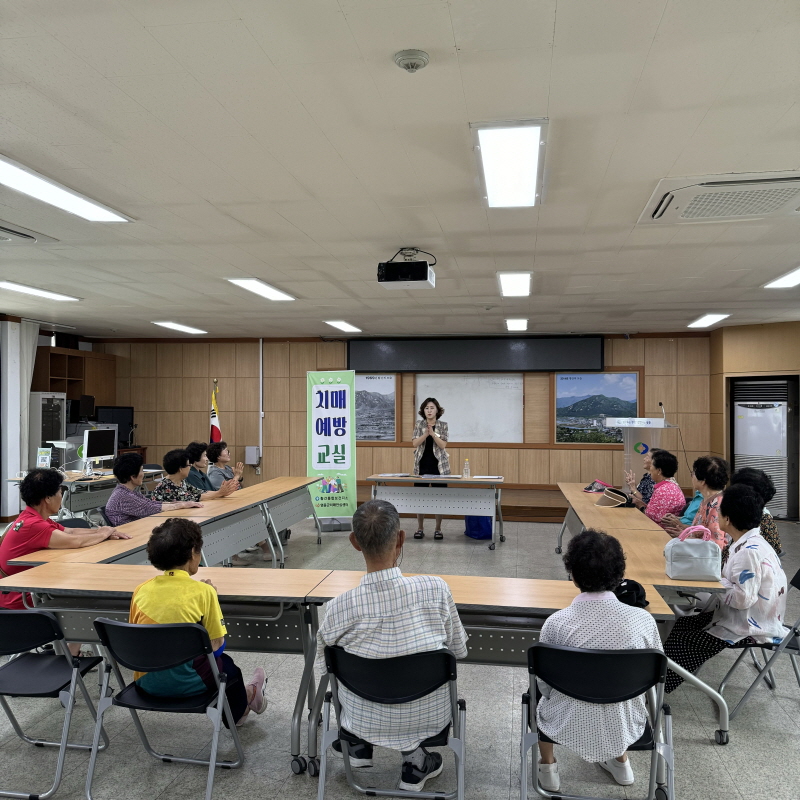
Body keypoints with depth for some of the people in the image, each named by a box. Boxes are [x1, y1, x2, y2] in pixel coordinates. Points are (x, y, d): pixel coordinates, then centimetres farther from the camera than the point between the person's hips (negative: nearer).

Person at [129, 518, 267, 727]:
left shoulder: (141, 590, -1)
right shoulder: (203, 591, -13)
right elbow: (216, 645, -7)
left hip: (146, 682, 5)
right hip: (182, 683, -5)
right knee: (226, 664, 28)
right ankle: (245, 699, 57)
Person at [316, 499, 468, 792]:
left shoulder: (339, 607, -24)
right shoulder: (436, 589, -24)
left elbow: (323, 666, -3)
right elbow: (459, 651, -6)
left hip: (364, 722, 1)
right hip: (428, 720, 0)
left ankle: (359, 747, 35)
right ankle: (414, 758, 26)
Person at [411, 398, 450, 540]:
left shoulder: (443, 425, 1)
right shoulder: (419, 424, 4)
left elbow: (443, 445, -10)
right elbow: (415, 443, -7)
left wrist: (433, 433, -21)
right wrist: (426, 433, -21)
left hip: (439, 465, -1)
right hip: (421, 465, 1)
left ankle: (438, 529, 12)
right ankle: (420, 529, 14)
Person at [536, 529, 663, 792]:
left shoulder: (557, 622, -21)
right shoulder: (642, 620, -18)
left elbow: (543, 683, -7)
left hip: (569, 726, -1)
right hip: (624, 726, 2)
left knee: (539, 698, 31)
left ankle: (548, 767, 33)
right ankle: (620, 762, 42)